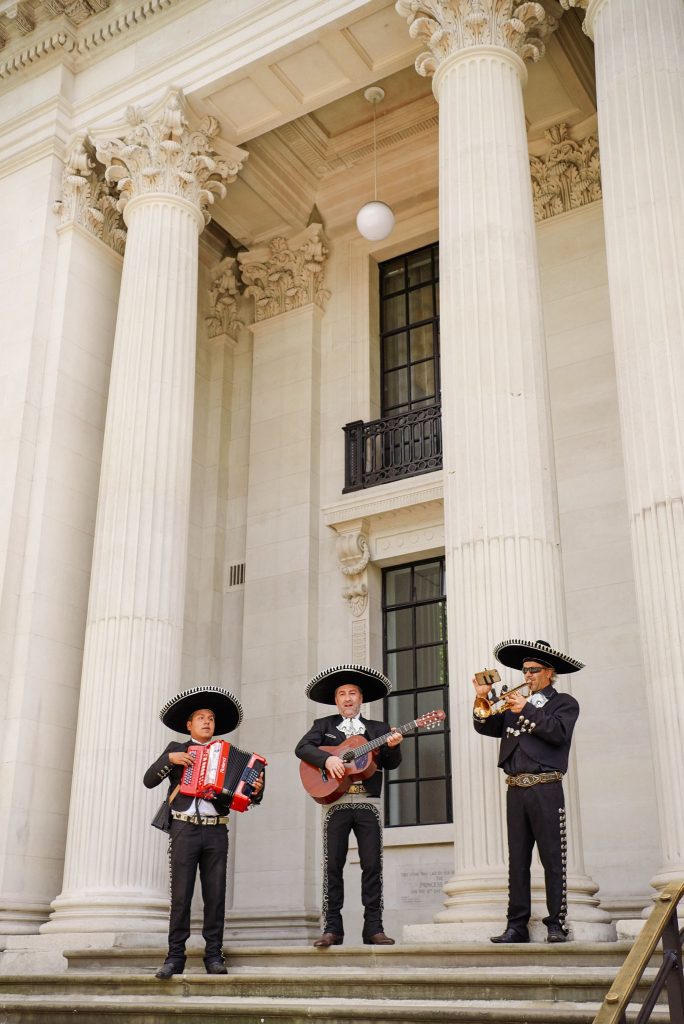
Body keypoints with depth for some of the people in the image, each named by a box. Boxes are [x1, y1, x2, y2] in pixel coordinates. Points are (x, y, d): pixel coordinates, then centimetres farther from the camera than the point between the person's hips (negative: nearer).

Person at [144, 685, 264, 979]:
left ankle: (213, 955, 3)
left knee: (215, 895, -1)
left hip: (216, 832, 2)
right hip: (184, 829, -2)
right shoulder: (176, 749, 13)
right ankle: (175, 957, -1)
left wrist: (256, 790, -12)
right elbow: (149, 780, 6)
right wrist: (170, 759, -9)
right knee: (180, 895, -5)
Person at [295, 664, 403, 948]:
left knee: (372, 865, -2)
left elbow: (391, 764, 5)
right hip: (335, 801, -1)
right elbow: (302, 747, -3)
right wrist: (327, 758, -19)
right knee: (332, 865, -3)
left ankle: (373, 928, 3)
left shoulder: (378, 729, 14)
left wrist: (393, 746, -16)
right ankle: (332, 929, 1)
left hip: (368, 802, 1)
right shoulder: (324, 725, 12)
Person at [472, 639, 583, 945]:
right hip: (515, 790, 5)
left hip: (545, 789, -4)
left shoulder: (564, 703, 6)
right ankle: (517, 926, 9)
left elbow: (558, 733, -13)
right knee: (517, 861, 5)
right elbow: (485, 727, 13)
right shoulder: (515, 703, 19)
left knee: (553, 859, -3)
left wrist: (526, 709, -13)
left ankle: (556, 924, 3)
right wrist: (482, 699, -2)